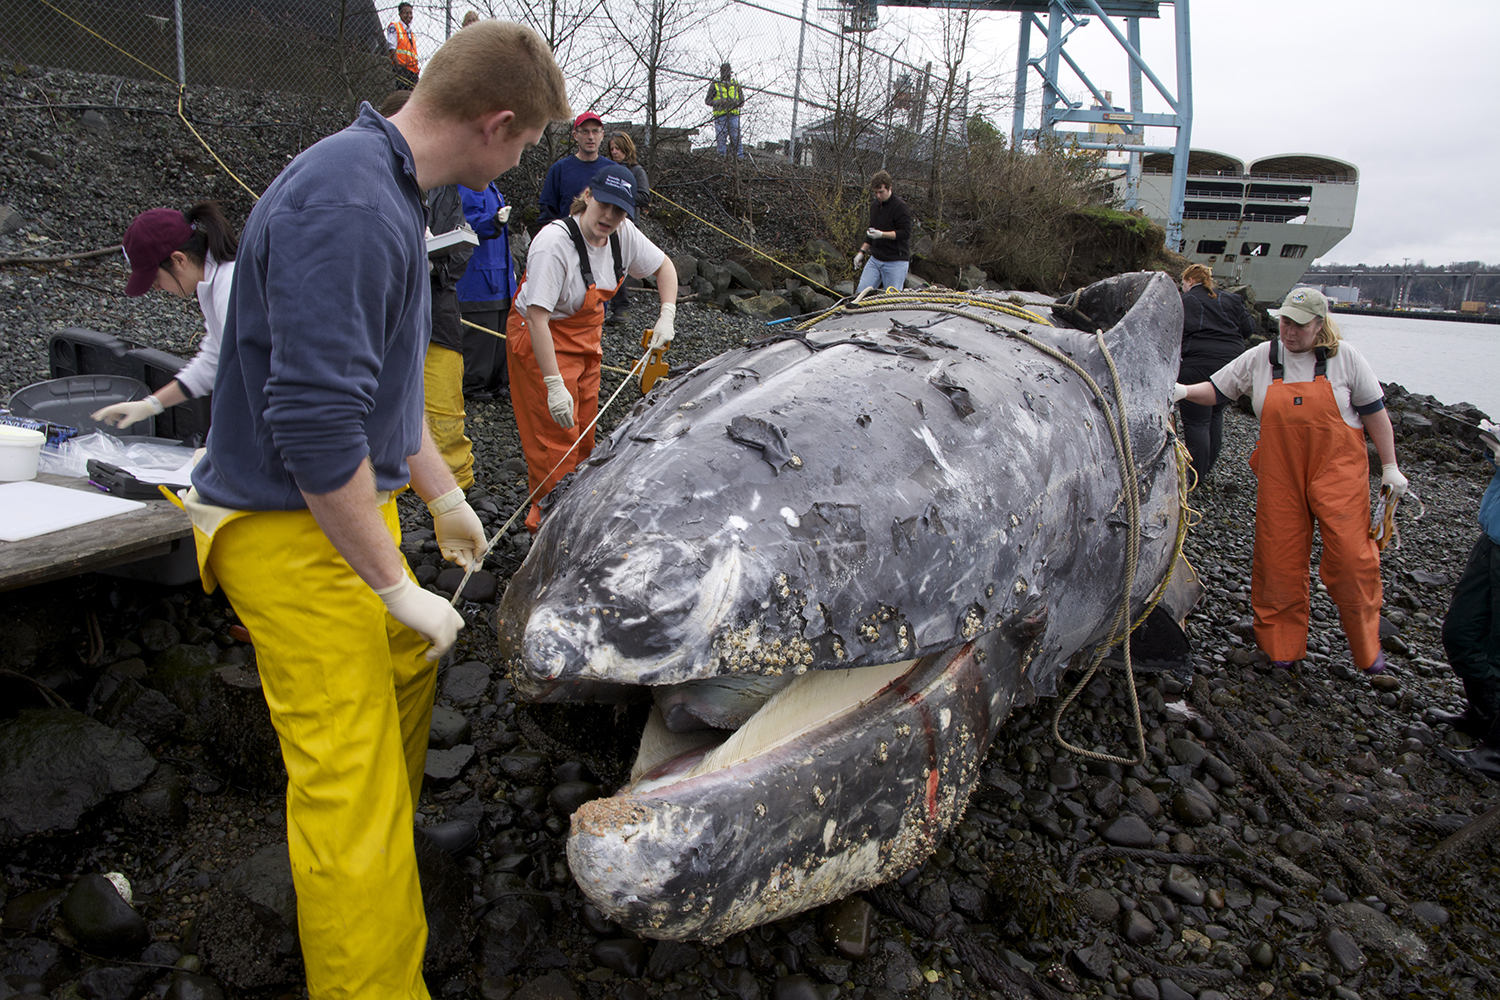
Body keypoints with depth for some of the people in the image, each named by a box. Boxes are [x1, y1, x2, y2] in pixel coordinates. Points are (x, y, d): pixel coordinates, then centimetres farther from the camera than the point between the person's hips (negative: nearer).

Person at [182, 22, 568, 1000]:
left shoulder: (387, 190, 9)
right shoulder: (347, 204, -25)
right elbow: (314, 421, -28)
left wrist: (444, 497, 22)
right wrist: (399, 587, -20)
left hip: (344, 507, 10)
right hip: (292, 530, -10)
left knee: (407, 667, 25)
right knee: (348, 782, -4)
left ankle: (396, 855, 47)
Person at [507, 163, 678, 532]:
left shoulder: (623, 234, -11)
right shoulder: (554, 242, -31)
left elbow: (663, 265, 8)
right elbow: (537, 319, -34)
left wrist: (667, 316, -8)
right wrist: (554, 386, -38)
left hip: (586, 338, 7)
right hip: (540, 344, -7)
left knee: (584, 430, 16)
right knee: (556, 436, -6)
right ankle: (547, 514, 10)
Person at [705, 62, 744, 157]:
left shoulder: (736, 84, 18)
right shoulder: (715, 85, 11)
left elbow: (742, 102, 17)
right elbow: (707, 100, 7)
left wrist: (735, 102, -6)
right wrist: (719, 102, -10)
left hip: (733, 115, 1)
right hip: (720, 115, -1)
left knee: (736, 137, -7)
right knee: (721, 138, -5)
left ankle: (740, 157, -9)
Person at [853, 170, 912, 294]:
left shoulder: (900, 207, -9)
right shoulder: (874, 205, 15)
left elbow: (905, 233, -16)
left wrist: (882, 234, -25)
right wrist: (862, 252, 23)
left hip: (896, 262, -7)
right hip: (875, 259, 7)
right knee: (860, 292, -3)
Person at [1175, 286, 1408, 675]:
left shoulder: (1344, 357, -1)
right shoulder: (1260, 358, 2)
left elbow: (1374, 411, 4)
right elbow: (1217, 390, 8)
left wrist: (1390, 467, 5)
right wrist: (1184, 391, -13)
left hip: (1337, 468, -1)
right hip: (1280, 473, 2)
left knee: (1349, 554, -7)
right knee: (1280, 557, 3)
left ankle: (1366, 645, 13)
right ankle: (1282, 643, 19)